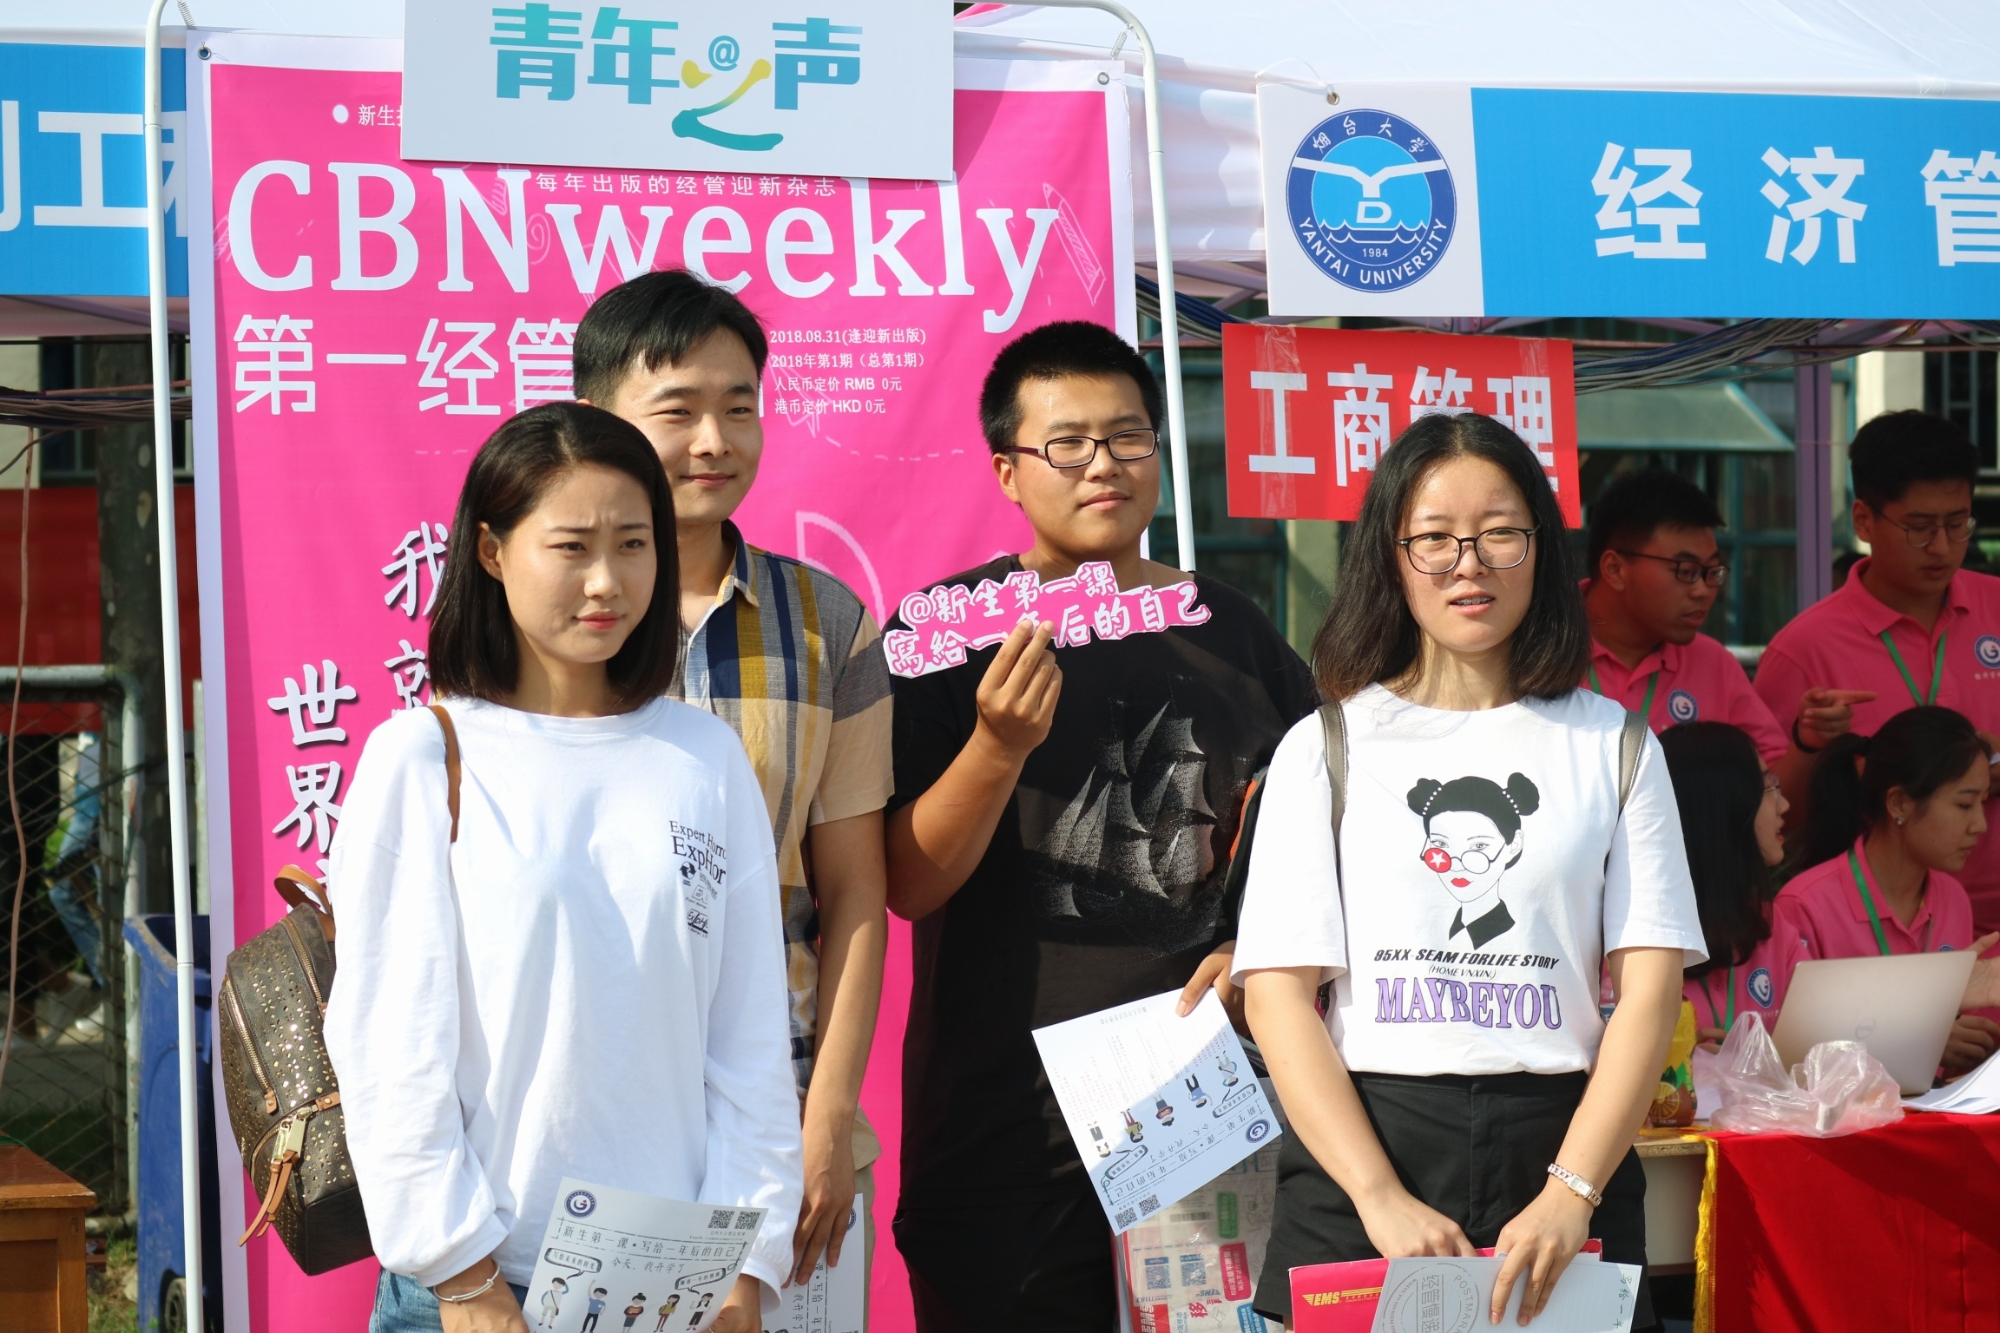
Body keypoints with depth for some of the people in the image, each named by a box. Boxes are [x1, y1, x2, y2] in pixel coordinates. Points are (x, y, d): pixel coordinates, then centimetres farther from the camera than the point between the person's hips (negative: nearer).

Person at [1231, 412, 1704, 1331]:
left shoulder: (1611, 747, 8)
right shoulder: (1327, 747, 5)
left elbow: (1650, 986, 0)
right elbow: (1278, 992, -3)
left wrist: (1572, 1191, -14)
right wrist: (1382, 1196, -16)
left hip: (1561, 1144, 1)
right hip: (1362, 1144, -1)